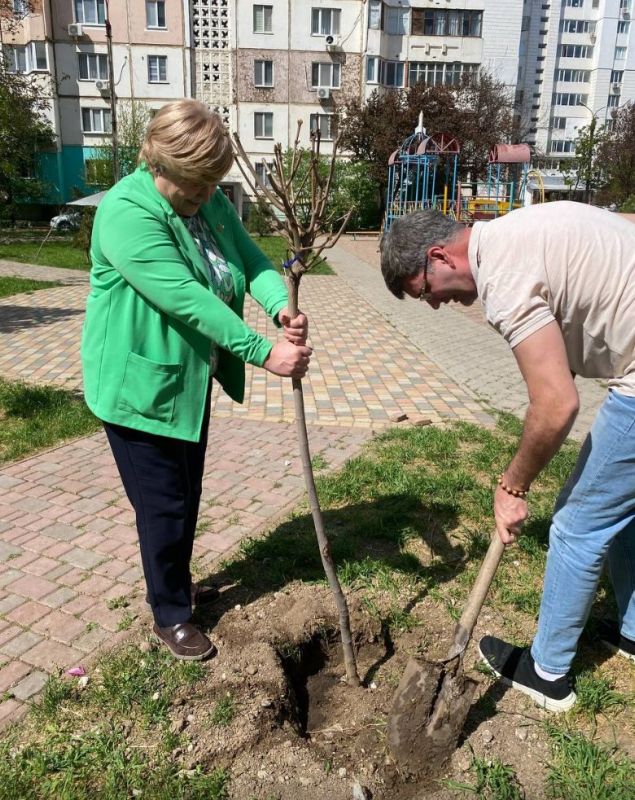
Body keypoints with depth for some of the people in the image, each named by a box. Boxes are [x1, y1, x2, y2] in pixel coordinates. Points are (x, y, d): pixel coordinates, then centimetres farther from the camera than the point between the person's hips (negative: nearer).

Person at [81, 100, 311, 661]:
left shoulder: (210, 201, 1)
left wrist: (282, 306, -28)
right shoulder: (127, 213, -25)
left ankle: (177, 584, 43)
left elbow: (250, 257, -6)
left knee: (187, 495, 20)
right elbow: (187, 298, -33)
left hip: (191, 378, 8)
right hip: (140, 384, -8)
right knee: (164, 505, 3)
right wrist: (263, 353, -34)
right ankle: (170, 616, 25)